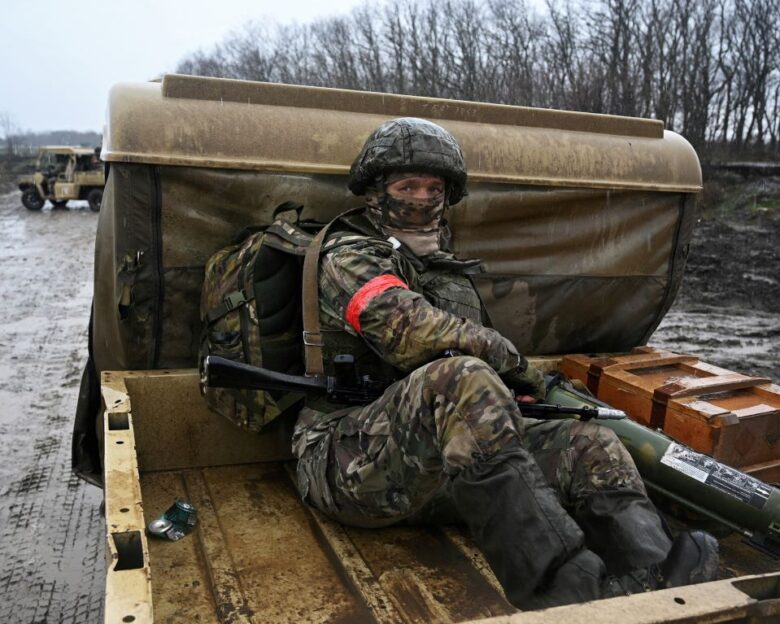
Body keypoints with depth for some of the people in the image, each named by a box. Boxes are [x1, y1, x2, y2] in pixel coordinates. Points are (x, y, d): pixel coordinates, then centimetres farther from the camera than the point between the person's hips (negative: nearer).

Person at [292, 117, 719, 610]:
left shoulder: (452, 272, 25)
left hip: (443, 468, 7)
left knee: (591, 448, -11)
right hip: (351, 459, -7)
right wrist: (513, 361, -5)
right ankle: (566, 589, -43)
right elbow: (412, 332, -17)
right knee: (462, 379, -36)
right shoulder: (349, 255, 1)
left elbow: (487, 363, 27)